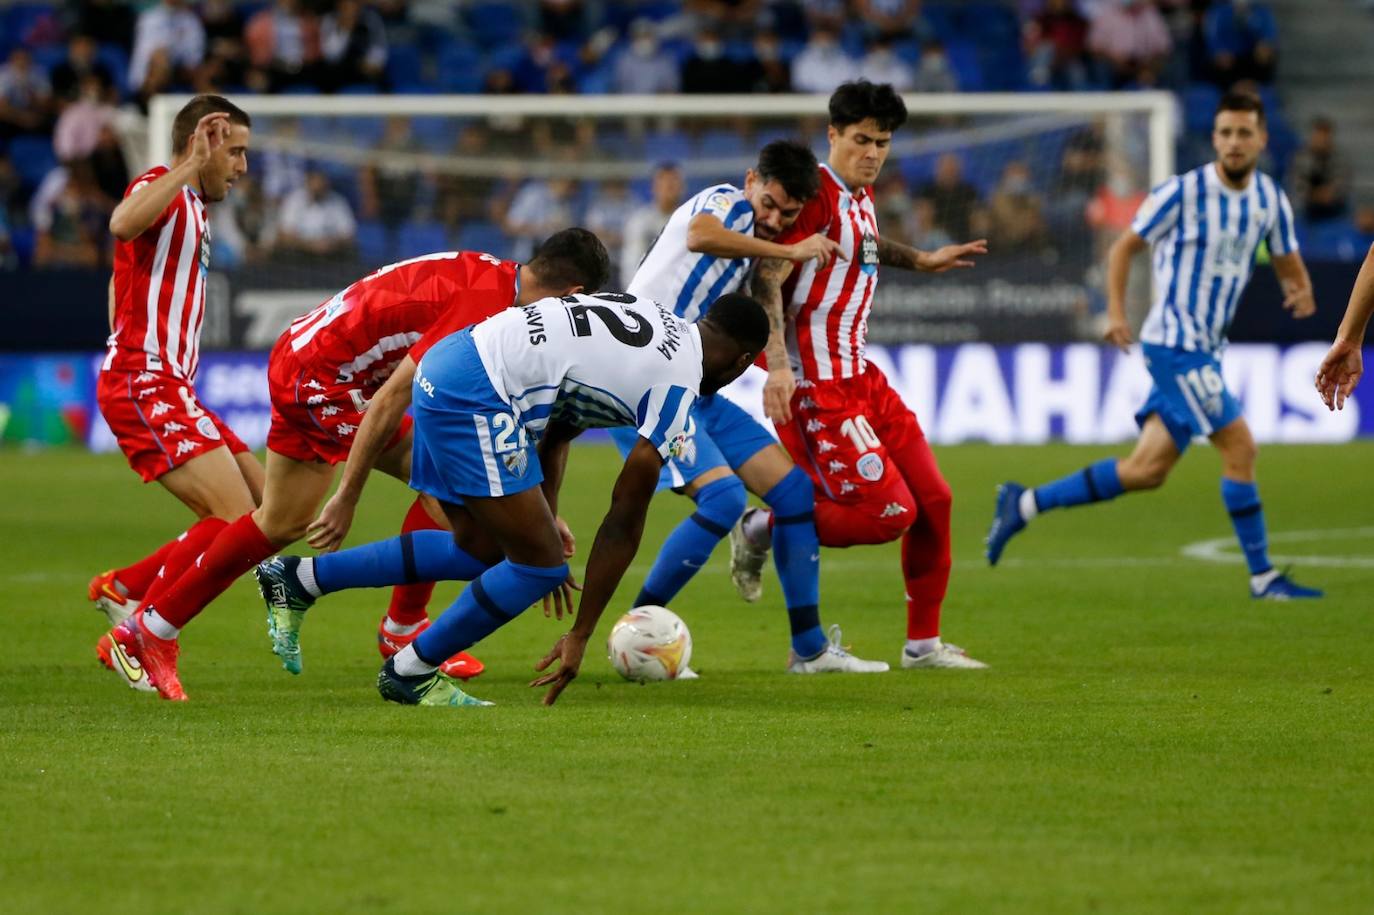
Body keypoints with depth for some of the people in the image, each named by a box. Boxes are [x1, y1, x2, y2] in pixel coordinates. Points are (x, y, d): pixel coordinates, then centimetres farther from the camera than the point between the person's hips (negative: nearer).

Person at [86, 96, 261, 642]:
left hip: (167, 387, 10)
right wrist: (192, 166, -30)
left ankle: (120, 589, 12)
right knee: (235, 519, -19)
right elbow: (123, 225, -33)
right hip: (145, 386, -10)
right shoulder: (160, 188, -8)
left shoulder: (190, 204, 23)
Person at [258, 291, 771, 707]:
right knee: (539, 566, -2)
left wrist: (546, 524, 29)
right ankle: (411, 672, 9)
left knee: (483, 549, 20)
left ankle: (303, 579, 22)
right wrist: (580, 636, 2)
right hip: (476, 398, -10)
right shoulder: (680, 389, -6)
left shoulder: (653, 318, 20)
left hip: (441, 366, 10)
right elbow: (623, 524, -3)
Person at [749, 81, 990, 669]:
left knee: (933, 499, 8)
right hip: (815, 386, -9)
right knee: (890, 512, -15)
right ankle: (762, 530, 3)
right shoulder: (816, 194, -15)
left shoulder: (861, 195, 13)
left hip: (859, 375, 9)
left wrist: (918, 261, 42)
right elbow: (766, 280, -23)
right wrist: (778, 365, -33)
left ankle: (923, 643, 18)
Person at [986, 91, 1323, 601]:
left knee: (1147, 470, 8)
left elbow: (1287, 262, 16)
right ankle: (1263, 577, -3)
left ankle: (1024, 504, 17)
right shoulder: (1184, 192, -11)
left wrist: (1300, 290, -7)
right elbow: (1125, 247, -2)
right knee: (1239, 446, -12)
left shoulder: (1271, 199, 7)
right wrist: (1116, 310, -14)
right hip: (1176, 344, -7)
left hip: (1205, 349, 7)